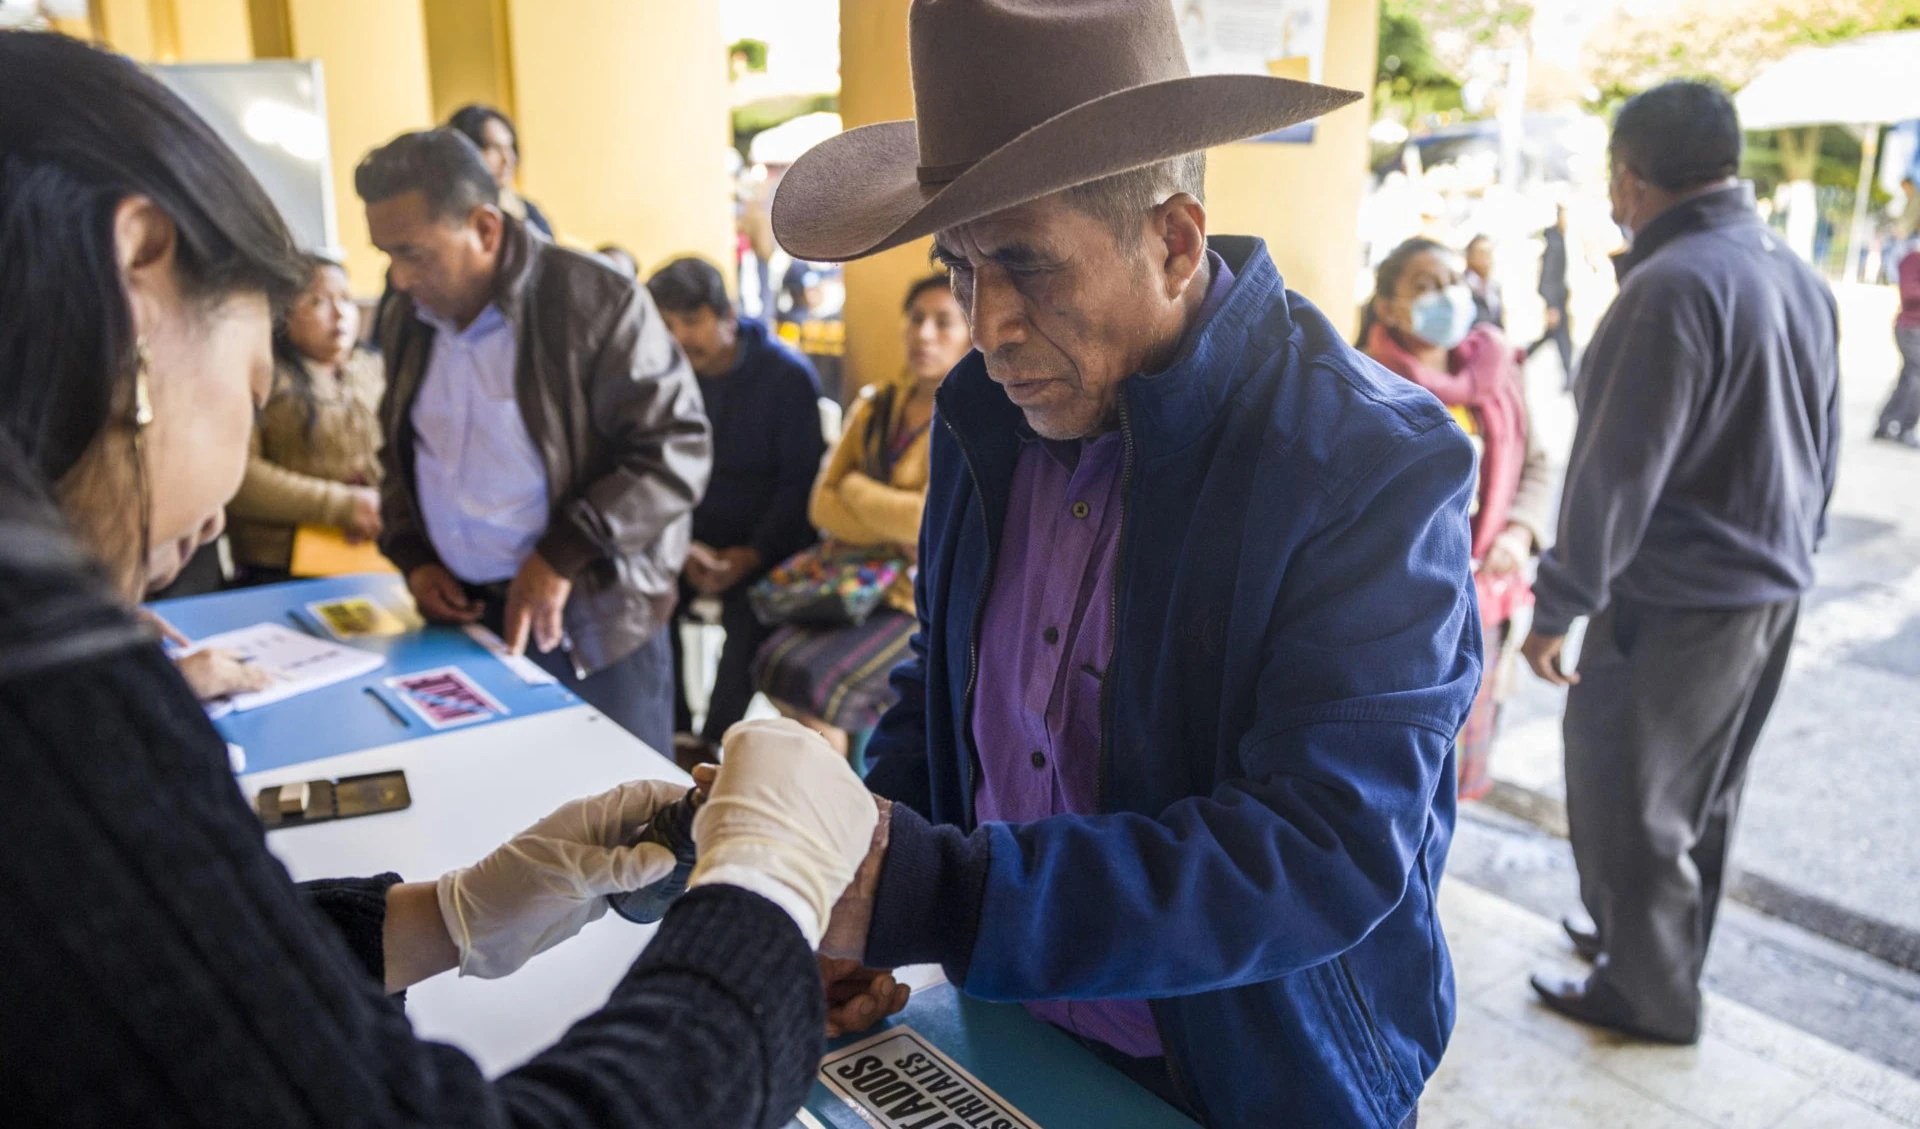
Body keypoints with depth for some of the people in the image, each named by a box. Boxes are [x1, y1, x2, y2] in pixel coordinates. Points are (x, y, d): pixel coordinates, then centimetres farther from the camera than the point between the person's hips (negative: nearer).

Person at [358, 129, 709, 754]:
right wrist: (413, 558, 6)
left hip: (595, 619, -5)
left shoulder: (596, 302, -14)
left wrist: (563, 559, -20)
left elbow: (678, 449, -17)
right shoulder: (406, 317, 8)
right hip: (461, 613, 6)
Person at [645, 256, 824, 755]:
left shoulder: (787, 375, -9)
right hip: (695, 532, 4)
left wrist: (754, 553, -19)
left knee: (748, 614, -31)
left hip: (770, 539, -4)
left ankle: (714, 742, -12)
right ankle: (673, 733, -5)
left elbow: (800, 479, -9)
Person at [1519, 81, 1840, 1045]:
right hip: (1773, 591, 9)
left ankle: (1649, 994, 20)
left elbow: (1616, 470, -23)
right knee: (1702, 790, 21)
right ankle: (1665, 948, 39)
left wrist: (1558, 606, -17)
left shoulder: (1674, 286, -21)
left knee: (1624, 797, 6)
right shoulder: (1800, 278, 7)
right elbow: (1824, 447, 15)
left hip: (1675, 603, -9)